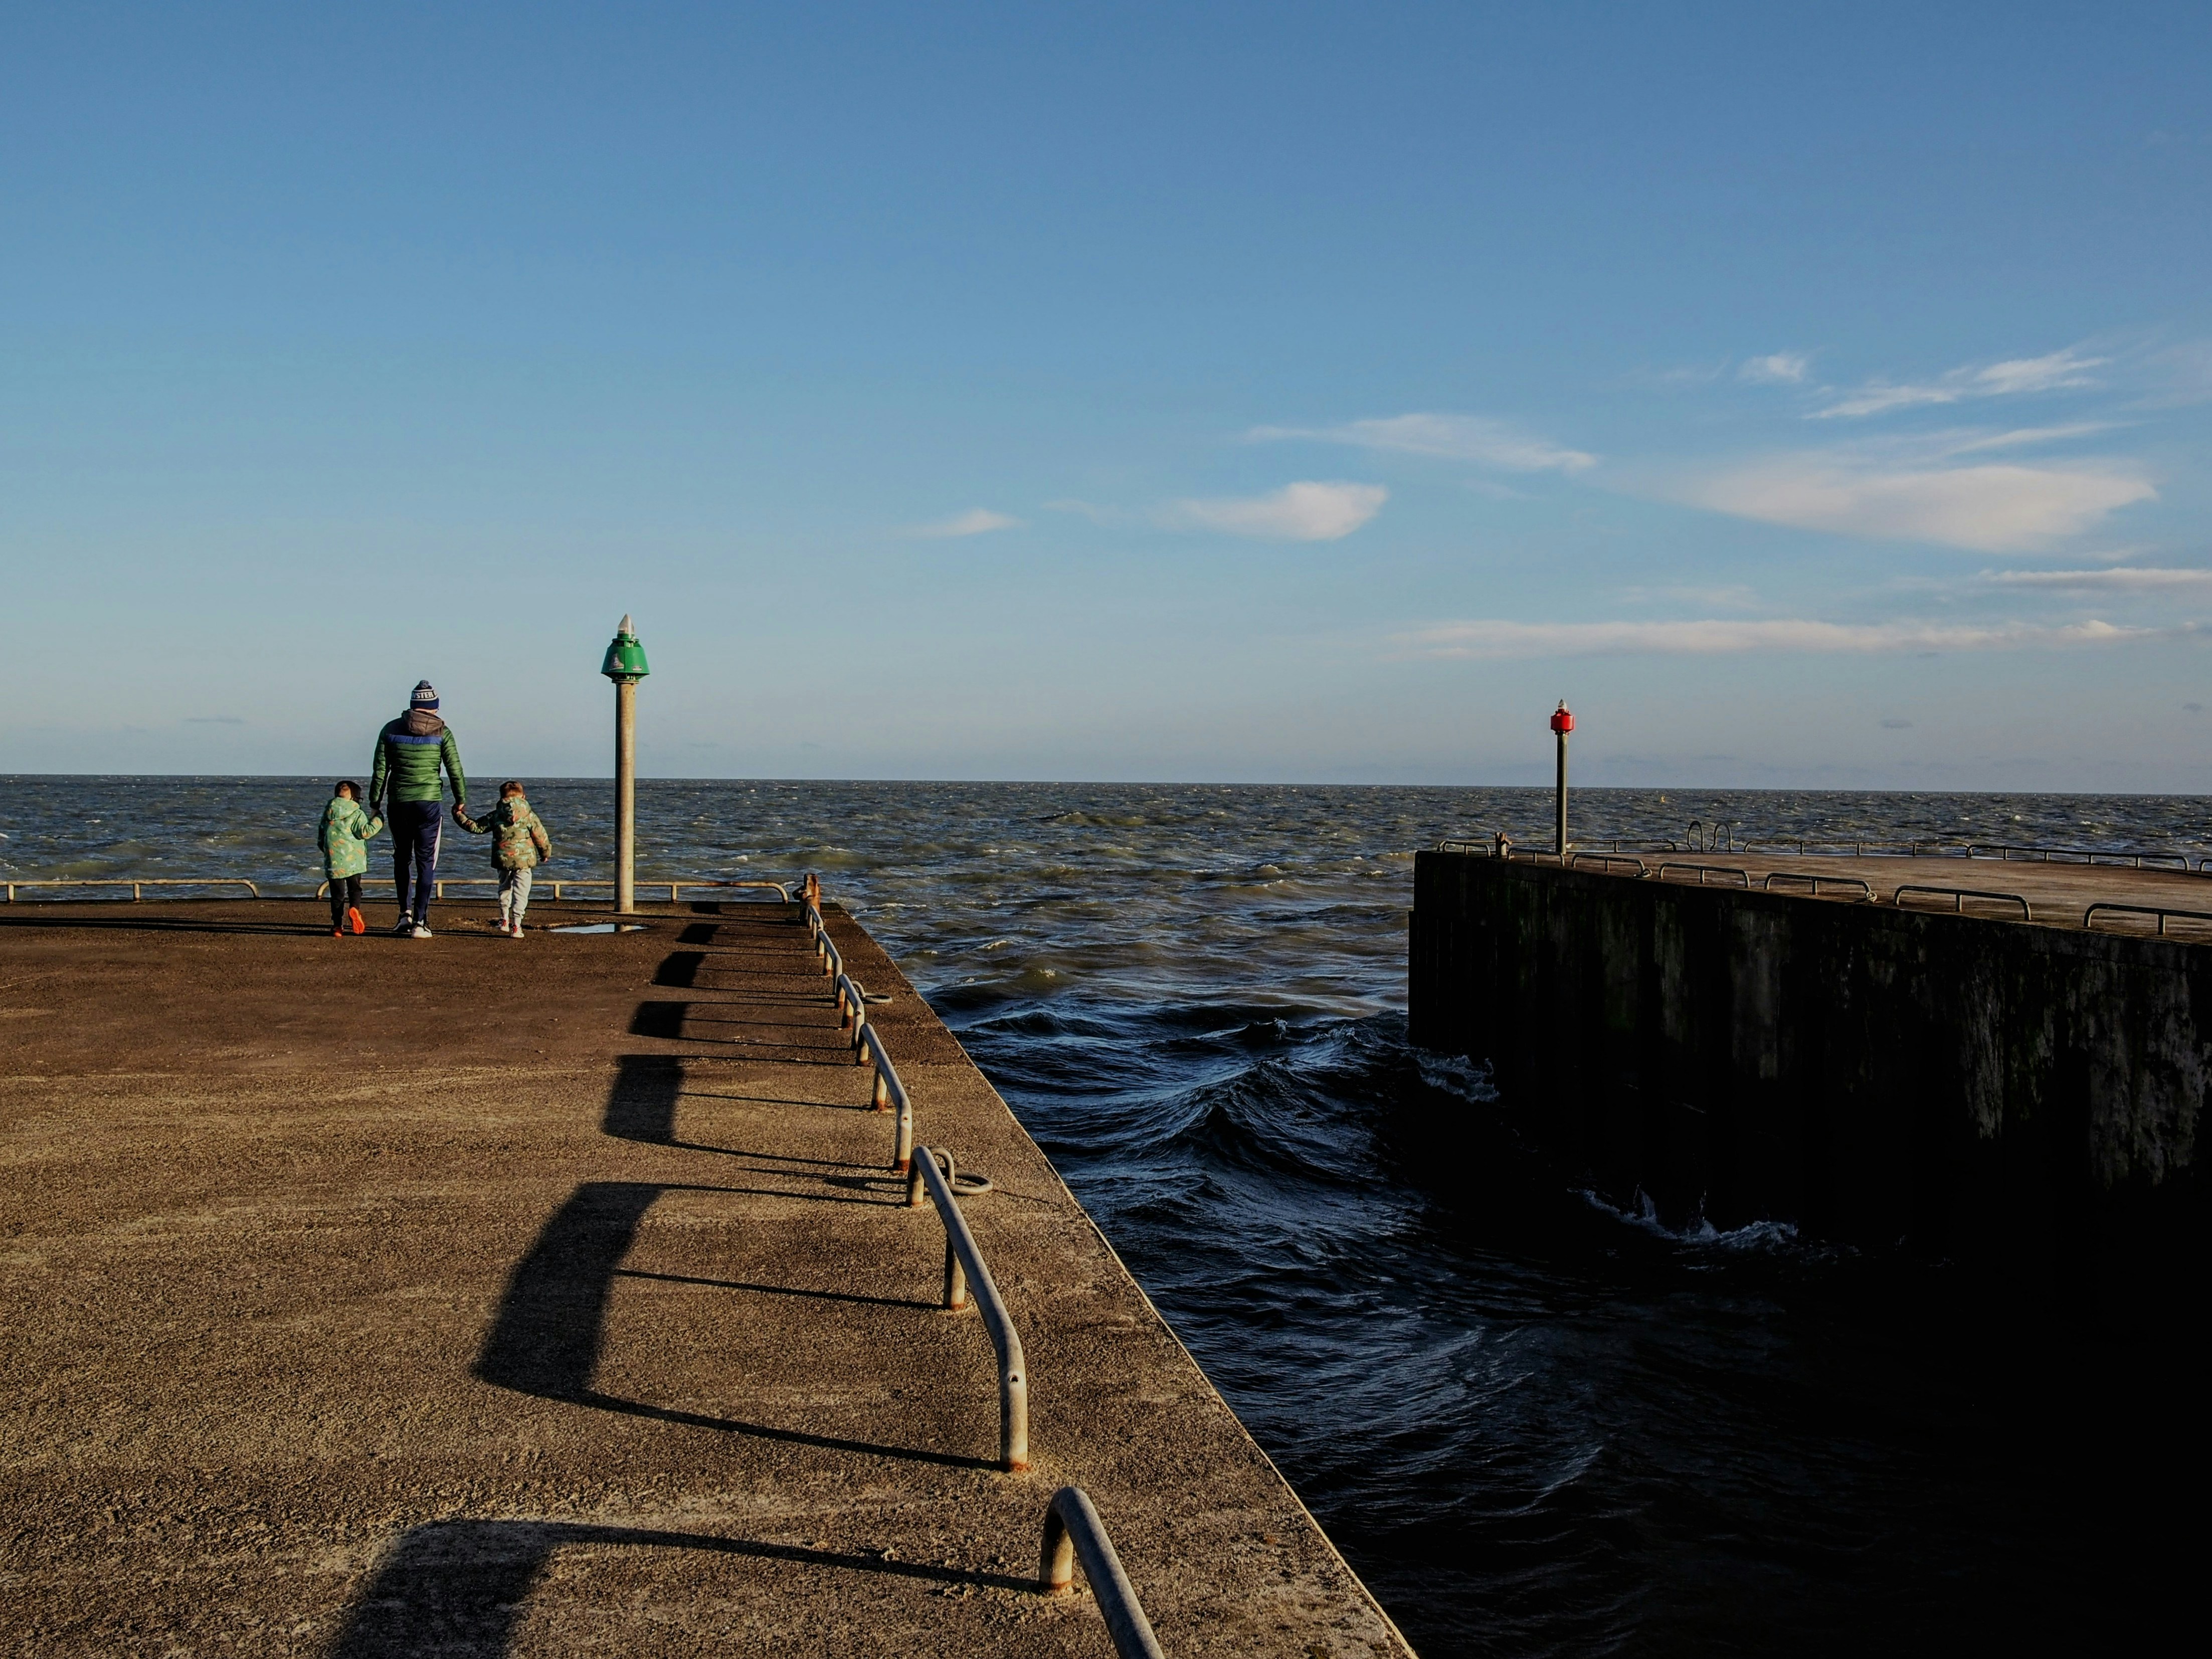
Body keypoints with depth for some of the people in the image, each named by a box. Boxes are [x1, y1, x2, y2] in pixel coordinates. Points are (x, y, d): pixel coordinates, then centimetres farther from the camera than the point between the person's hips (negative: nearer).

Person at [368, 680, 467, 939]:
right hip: (429, 802, -2)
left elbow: (380, 771, 4)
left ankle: (405, 913, 12)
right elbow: (455, 770, -1)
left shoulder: (391, 730, 5)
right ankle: (420, 922, -2)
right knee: (426, 862, 2)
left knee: (401, 858, 18)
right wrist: (460, 801, 12)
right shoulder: (441, 732, -1)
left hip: (399, 803, 2)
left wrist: (375, 803, 12)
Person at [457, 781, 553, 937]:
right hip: (524, 860, -3)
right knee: (520, 892, 1)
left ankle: (504, 920, 30)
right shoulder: (529, 816, -2)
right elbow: (540, 836, 3)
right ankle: (516, 926, -4)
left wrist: (459, 816, 19)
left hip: (503, 859, 3)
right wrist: (545, 853, 19)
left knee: (504, 889, 24)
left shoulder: (495, 816, 3)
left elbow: (476, 827, 7)